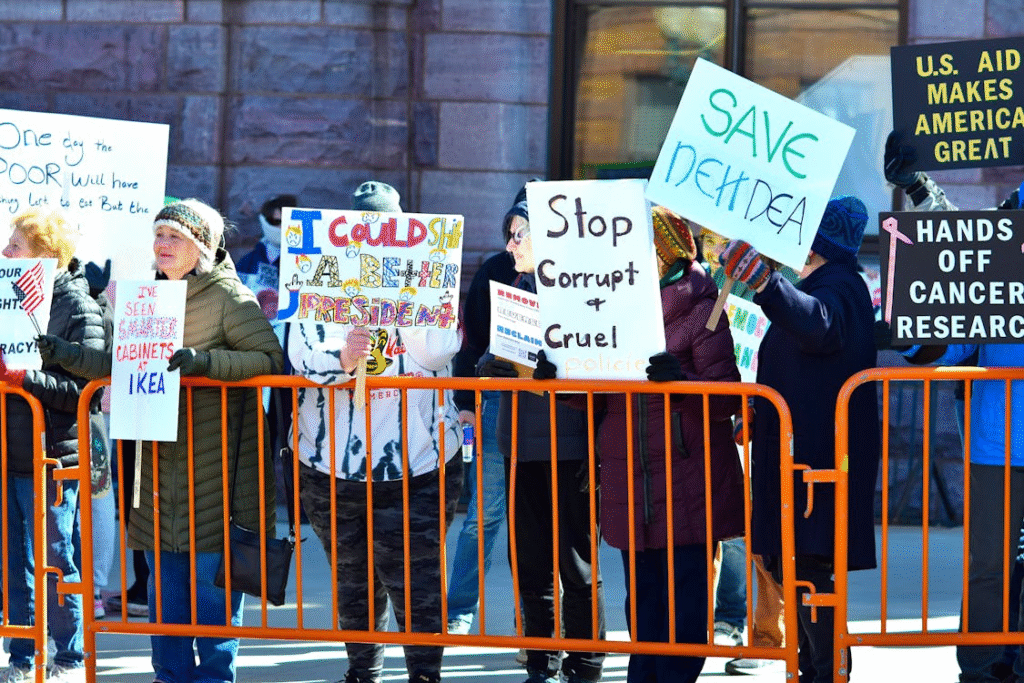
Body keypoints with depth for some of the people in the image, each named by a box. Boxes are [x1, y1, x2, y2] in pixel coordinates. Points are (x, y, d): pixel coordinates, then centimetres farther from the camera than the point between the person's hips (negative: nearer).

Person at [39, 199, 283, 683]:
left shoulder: (229, 297, -8)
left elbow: (270, 359, -16)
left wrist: (205, 362, -26)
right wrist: (69, 355, 3)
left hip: (215, 462, -6)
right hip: (160, 459, 6)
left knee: (211, 573, -3)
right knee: (164, 575, 9)